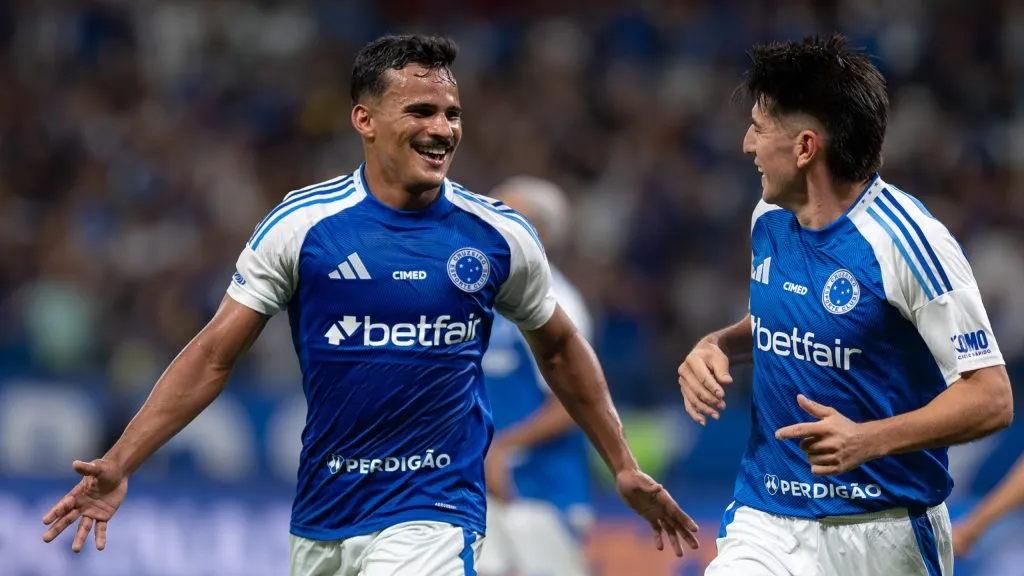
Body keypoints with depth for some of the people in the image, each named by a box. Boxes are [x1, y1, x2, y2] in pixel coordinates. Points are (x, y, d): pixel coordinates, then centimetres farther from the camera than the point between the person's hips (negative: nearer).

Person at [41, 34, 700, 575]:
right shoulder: (301, 223, -5)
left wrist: (624, 467, 17)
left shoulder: (500, 235, -1)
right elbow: (214, 356, 0)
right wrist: (118, 466, -7)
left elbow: (559, 350, 16)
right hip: (322, 521, 2)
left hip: (434, 514, -2)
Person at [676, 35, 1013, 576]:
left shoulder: (907, 241, -15)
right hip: (766, 525, 4)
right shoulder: (769, 219, 6)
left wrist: (868, 440, -28)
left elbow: (991, 398, -15)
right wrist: (718, 345, 4)